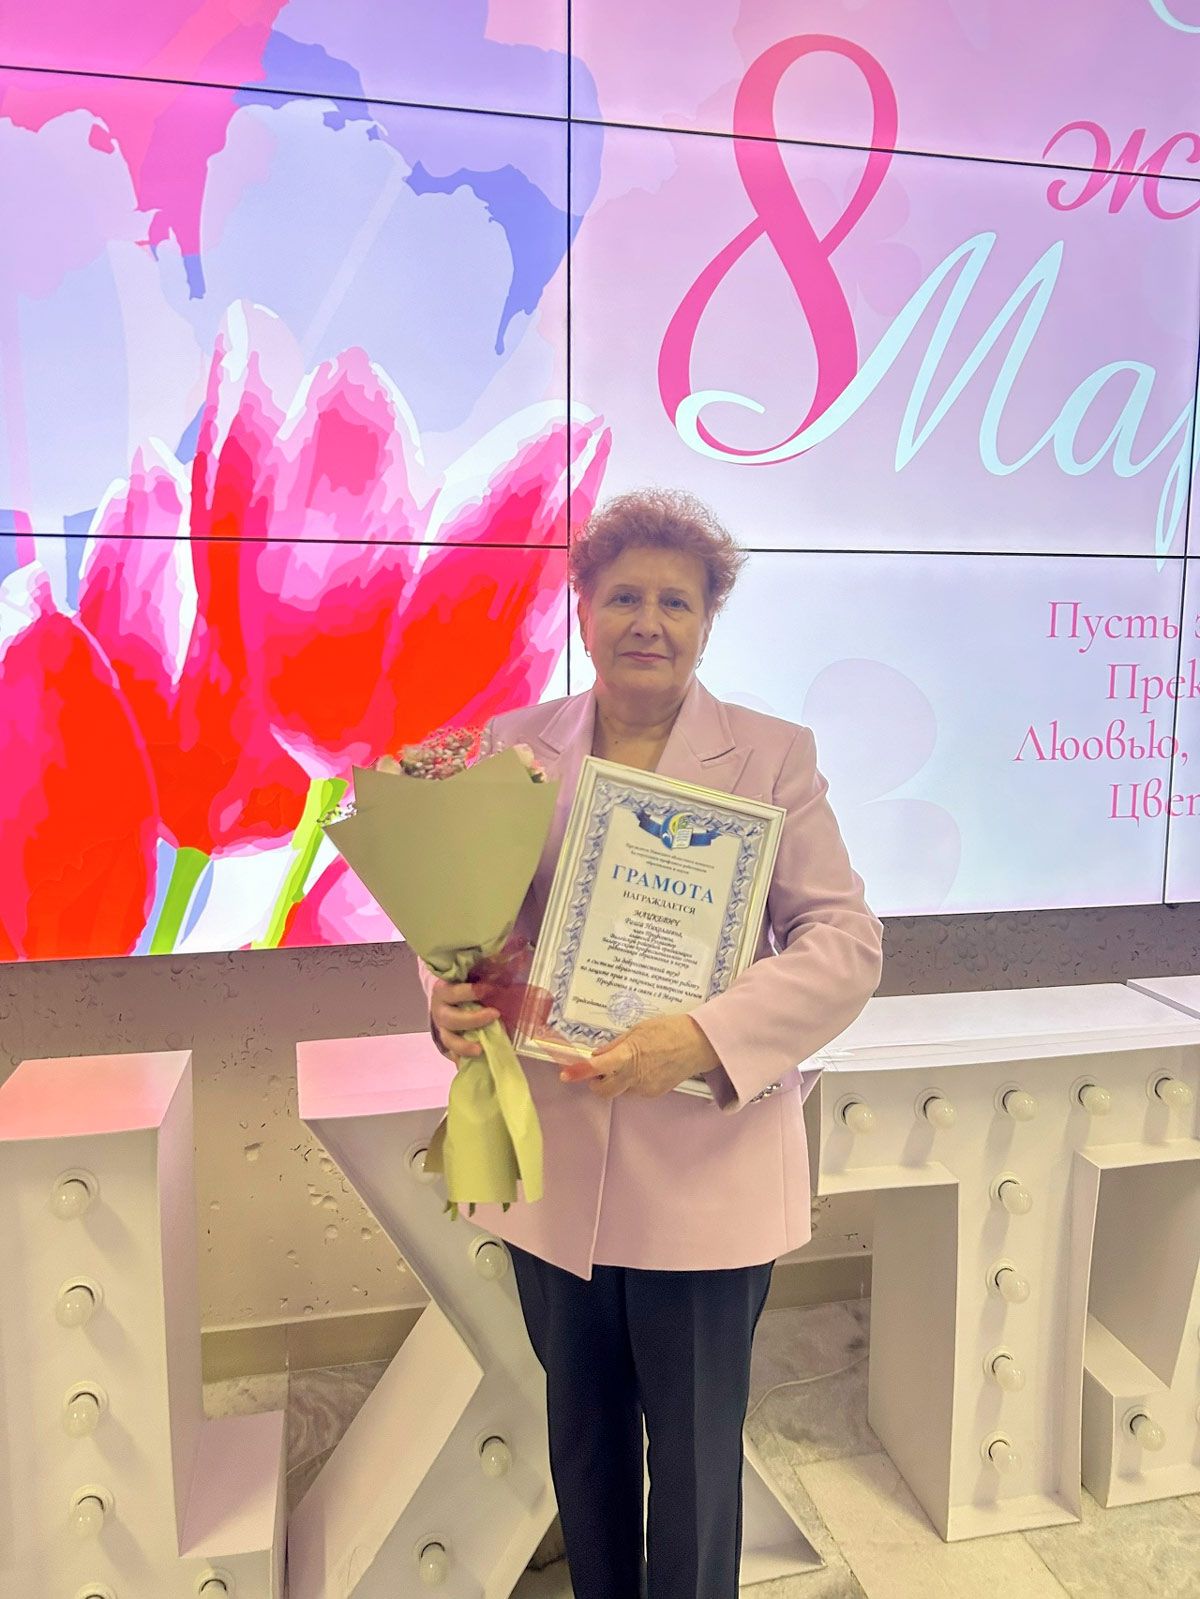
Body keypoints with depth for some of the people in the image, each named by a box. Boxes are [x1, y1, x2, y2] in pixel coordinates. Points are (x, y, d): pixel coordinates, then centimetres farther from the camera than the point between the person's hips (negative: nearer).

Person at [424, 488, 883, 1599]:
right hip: (552, 1163, 3)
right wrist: (450, 999, -16)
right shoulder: (512, 751, 0)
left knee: (695, 1454, 15)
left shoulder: (773, 757, -6)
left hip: (703, 1170, -2)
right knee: (582, 1429, 24)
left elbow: (846, 941, -10)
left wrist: (706, 1038, -24)